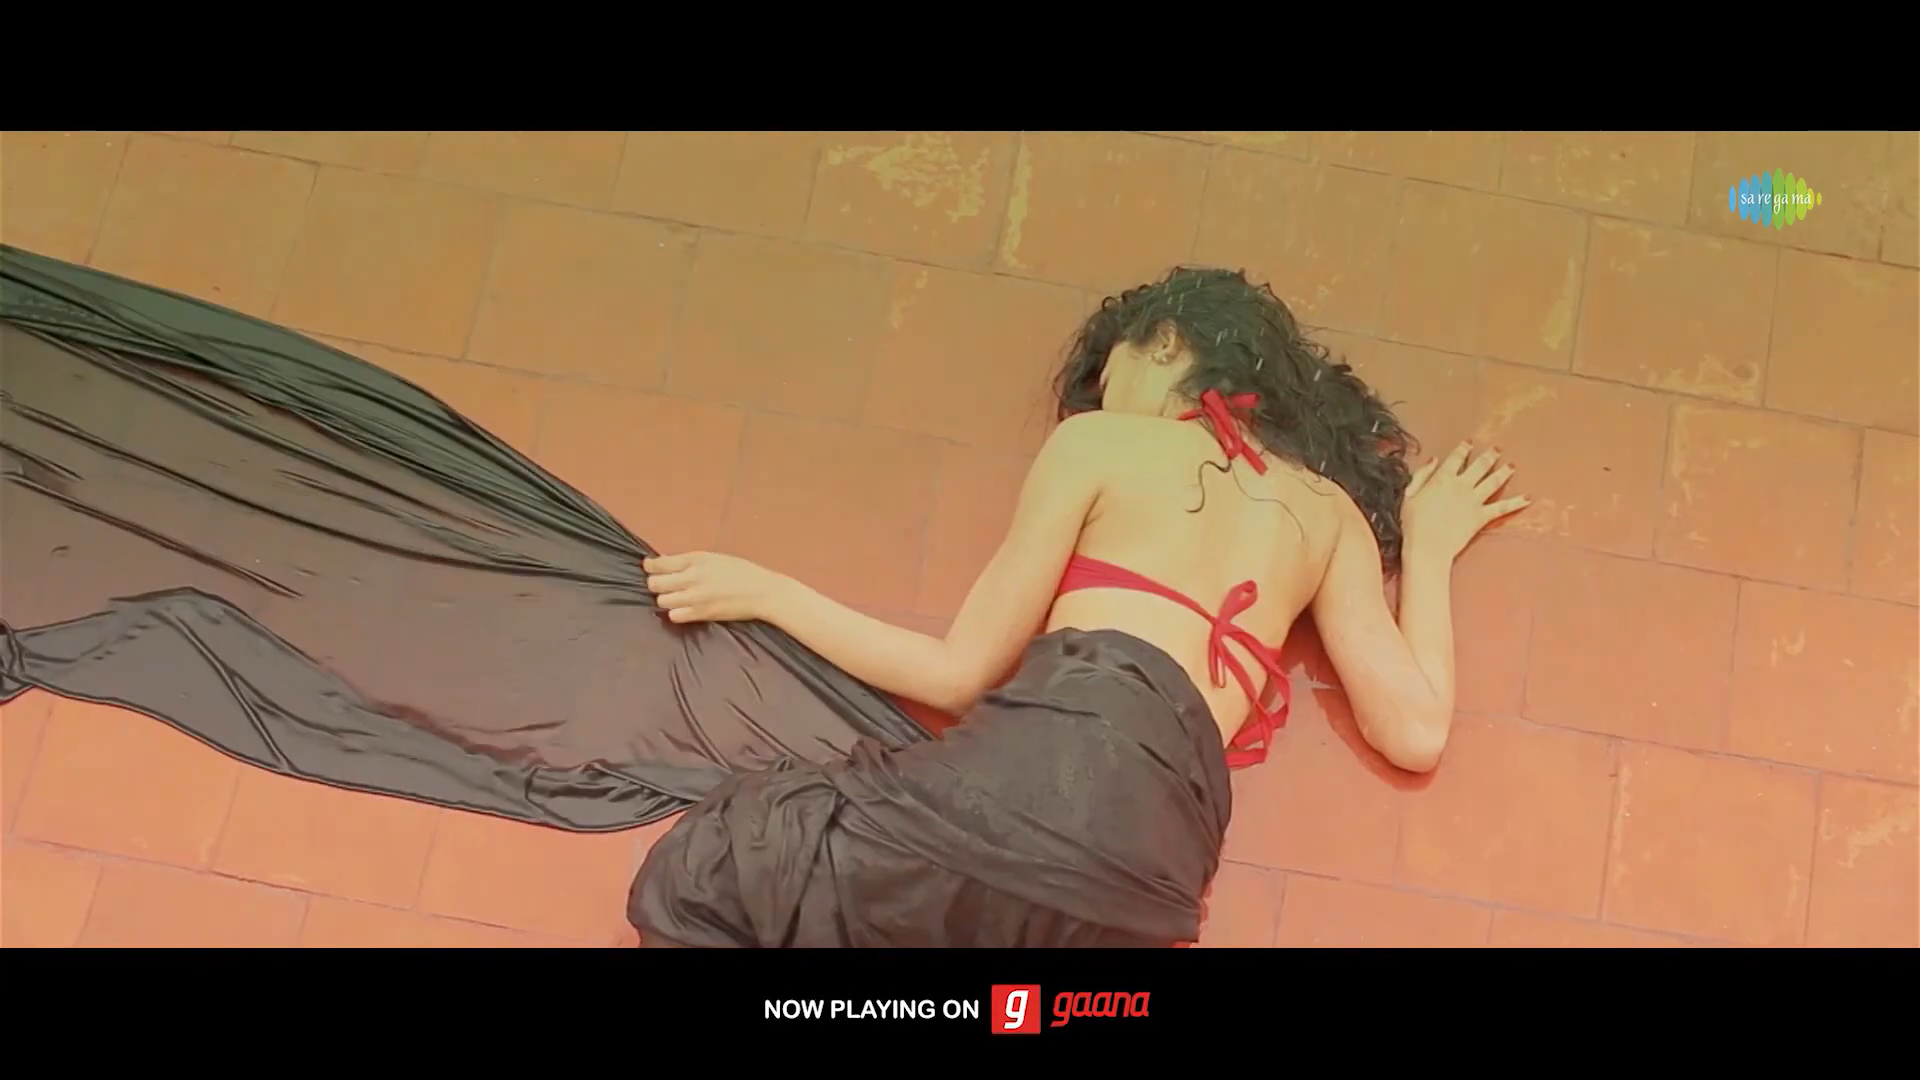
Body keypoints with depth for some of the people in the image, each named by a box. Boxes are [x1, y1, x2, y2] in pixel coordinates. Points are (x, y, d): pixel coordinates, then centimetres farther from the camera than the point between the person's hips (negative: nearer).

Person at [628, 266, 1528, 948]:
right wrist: (1428, 546, 33)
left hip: (1059, 754, -5)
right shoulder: (1335, 511, 24)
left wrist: (764, 591, 23)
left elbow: (962, 672, 11)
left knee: (695, 884, 5)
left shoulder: (1097, 442, 13)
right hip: (1161, 851, 6)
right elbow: (1414, 731, 17)